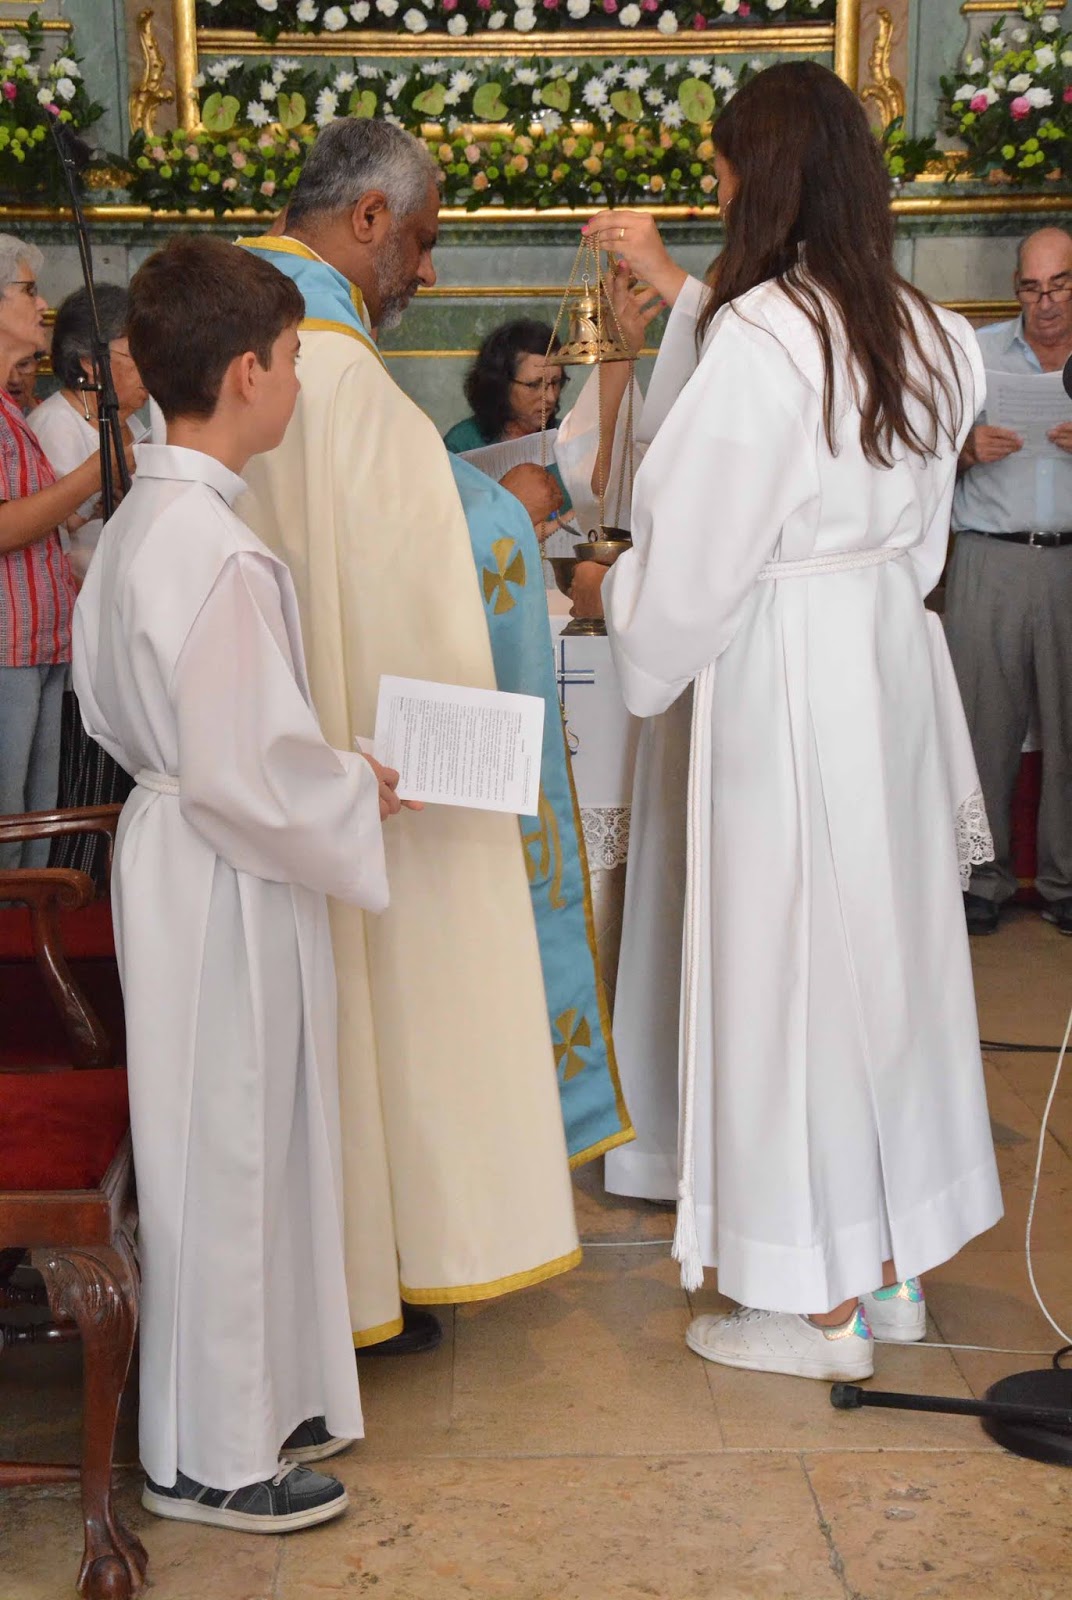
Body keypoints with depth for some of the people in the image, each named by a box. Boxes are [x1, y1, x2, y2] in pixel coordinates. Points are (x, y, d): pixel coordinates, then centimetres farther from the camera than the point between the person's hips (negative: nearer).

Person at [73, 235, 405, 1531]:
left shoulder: (136, 523, 7)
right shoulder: (217, 552, -24)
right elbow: (244, 770, -25)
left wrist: (327, 775, 13)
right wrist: (354, 795, -7)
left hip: (172, 849, 10)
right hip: (224, 885, -10)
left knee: (244, 1145, 19)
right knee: (225, 1155, 4)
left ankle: (256, 1400, 35)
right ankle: (210, 1457, 21)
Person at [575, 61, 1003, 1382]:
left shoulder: (758, 335, -17)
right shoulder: (916, 333, 6)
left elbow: (695, 561, -16)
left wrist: (610, 590, 6)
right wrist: (674, 287, 30)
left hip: (784, 680, -8)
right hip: (892, 659, 8)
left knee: (791, 955, 2)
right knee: (884, 938, 15)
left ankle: (821, 1304, 14)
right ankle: (893, 1265, 29)